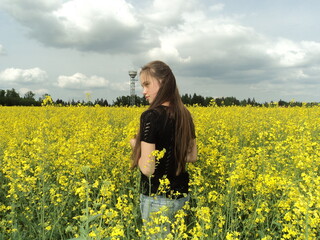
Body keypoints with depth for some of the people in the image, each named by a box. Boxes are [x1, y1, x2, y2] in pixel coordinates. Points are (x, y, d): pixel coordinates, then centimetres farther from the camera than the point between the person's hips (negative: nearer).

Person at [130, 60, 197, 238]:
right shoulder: (184, 114, 2)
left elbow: (147, 168, -22)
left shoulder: (151, 116, -21)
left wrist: (136, 146, -5)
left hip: (157, 198, -7)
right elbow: (192, 156, 10)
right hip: (182, 194, 7)